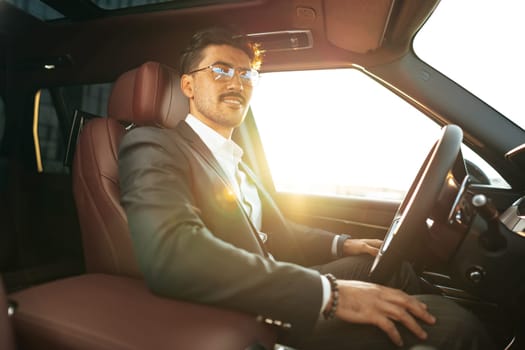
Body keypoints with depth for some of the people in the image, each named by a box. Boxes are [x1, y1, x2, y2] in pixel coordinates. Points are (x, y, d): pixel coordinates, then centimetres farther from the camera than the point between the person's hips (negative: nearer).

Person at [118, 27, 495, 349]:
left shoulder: (233, 159, 15)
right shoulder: (153, 147, -13)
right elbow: (172, 254, -32)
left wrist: (341, 245, 5)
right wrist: (330, 292, -31)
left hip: (272, 297, 9)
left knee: (391, 264, 17)